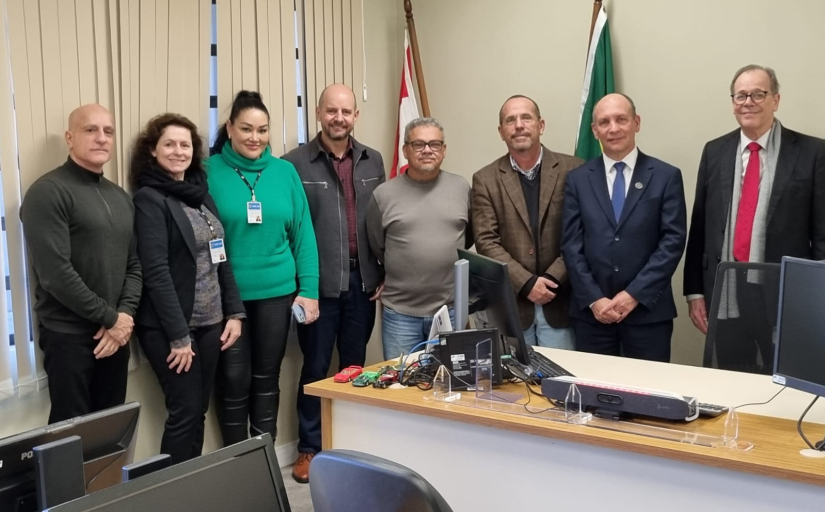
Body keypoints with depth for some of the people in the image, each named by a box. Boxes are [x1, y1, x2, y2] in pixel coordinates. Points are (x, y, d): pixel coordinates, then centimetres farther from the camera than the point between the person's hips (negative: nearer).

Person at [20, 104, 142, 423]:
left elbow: (135, 264, 10)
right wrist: (109, 317, -13)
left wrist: (125, 315, -6)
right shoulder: (49, 192, -10)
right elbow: (55, 273, -18)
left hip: (115, 333, 6)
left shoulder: (121, 197, 13)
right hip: (69, 335, -6)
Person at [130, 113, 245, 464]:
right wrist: (178, 335, -19)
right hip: (169, 327, -6)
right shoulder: (148, 199, -10)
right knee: (185, 412, -1)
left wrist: (234, 312, 5)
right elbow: (156, 272, -17)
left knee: (199, 411, 12)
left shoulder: (200, 194, 11)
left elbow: (221, 258, 13)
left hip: (209, 322, 7)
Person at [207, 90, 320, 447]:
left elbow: (303, 233, 4)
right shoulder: (209, 172, -6)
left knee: (267, 377, 13)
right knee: (234, 381, 5)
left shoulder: (285, 171, 3)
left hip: (277, 292, 3)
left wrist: (308, 290, -1)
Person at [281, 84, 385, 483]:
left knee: (355, 364, 14)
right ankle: (309, 448, 22)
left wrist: (385, 274, 6)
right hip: (319, 283, -4)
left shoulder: (372, 161, 8)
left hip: (363, 280, 4)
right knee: (316, 367, 6)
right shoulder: (296, 162, -6)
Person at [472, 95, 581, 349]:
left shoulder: (572, 170, 1)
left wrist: (553, 278, -12)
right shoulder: (485, 179, 2)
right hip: (510, 303, 0)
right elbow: (487, 242, -4)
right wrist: (526, 283, -13)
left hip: (559, 302, 0)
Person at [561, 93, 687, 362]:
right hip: (591, 312, 1)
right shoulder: (578, 179, 6)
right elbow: (571, 245, 1)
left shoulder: (666, 176, 2)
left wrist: (635, 294, -11)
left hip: (648, 311, -1)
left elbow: (673, 241, -4)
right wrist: (593, 299, -8)